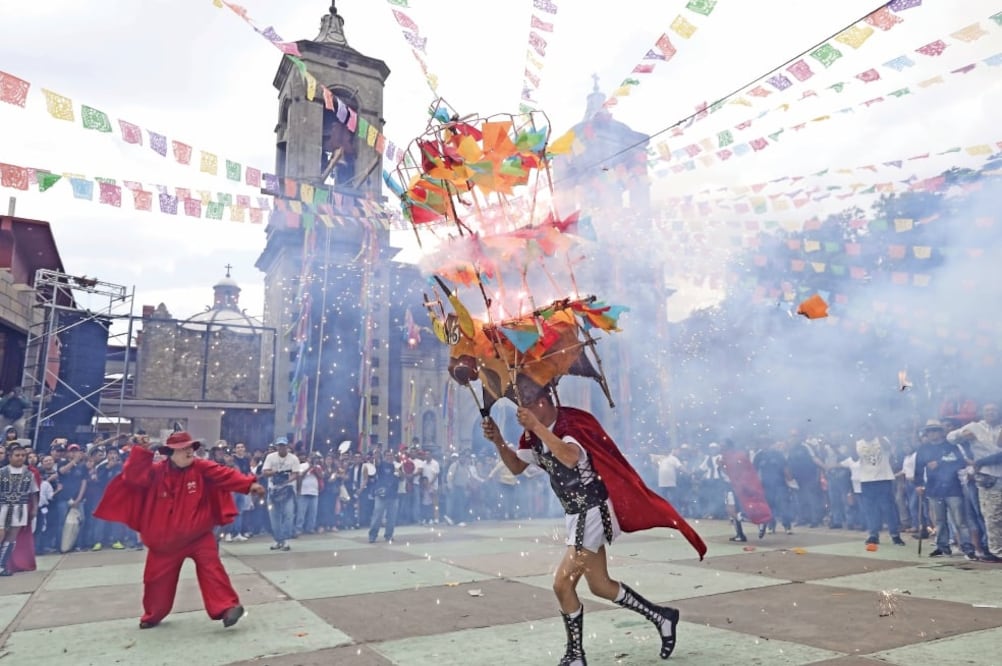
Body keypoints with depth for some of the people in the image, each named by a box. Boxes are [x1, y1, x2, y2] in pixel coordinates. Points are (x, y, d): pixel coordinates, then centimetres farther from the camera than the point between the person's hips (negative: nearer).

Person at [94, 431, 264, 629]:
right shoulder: (157, 471, -2)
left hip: (198, 534, -2)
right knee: (157, 577, 14)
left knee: (212, 568, -15)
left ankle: (227, 608, -14)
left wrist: (249, 484, -29)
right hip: (165, 538, 2)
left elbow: (225, 474, -17)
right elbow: (133, 477, -13)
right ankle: (153, 615, 39)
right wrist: (143, 453, -21)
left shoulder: (201, 468, -7)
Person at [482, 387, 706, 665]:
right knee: (600, 586, 16)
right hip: (577, 515, 9)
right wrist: (498, 440, -5)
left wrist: (537, 427, -41)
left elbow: (570, 457, -42)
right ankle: (661, 616, 32)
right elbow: (516, 467, 10)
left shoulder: (571, 423, -22)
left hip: (593, 512, -9)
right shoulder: (535, 435, 4)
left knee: (562, 584, -7)